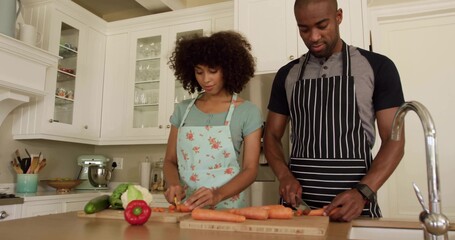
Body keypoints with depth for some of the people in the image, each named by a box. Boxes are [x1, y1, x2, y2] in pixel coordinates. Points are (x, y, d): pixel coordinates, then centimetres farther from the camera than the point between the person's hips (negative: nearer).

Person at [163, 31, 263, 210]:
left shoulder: (248, 112, -1)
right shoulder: (183, 109, 8)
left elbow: (250, 169, -3)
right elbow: (170, 161, 11)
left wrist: (218, 195, -18)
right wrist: (173, 184, -9)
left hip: (227, 207, -2)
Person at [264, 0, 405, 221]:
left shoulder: (377, 67, -2)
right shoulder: (287, 75, 6)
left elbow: (394, 141, -4)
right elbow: (272, 136, 9)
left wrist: (363, 193, -18)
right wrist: (285, 176, -10)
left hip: (354, 203, -2)